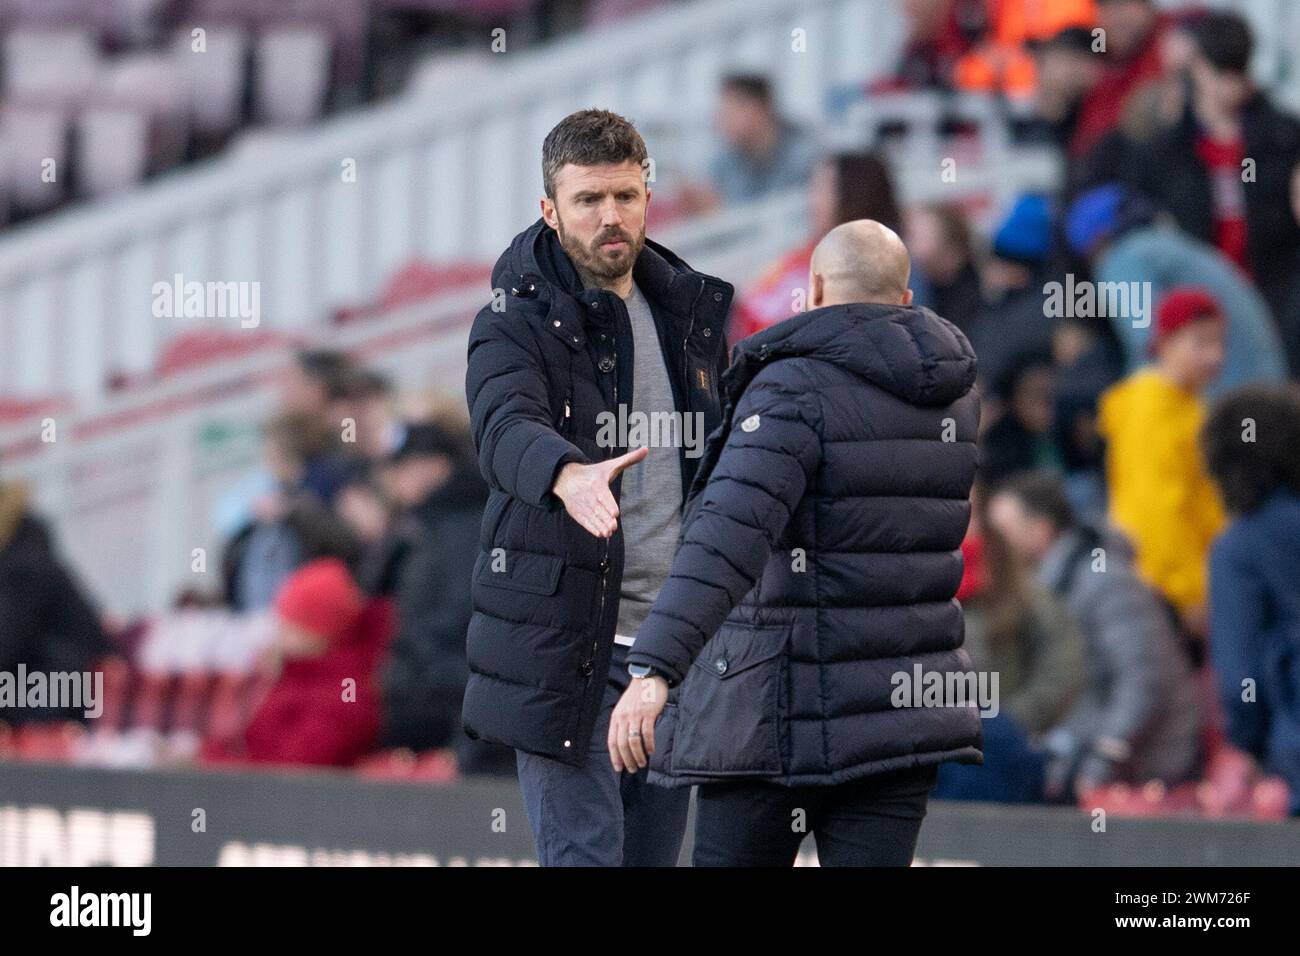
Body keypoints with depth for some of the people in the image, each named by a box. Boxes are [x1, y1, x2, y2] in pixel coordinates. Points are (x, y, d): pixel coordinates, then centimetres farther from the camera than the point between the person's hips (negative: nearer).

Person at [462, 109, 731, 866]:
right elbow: (506, 430, -29)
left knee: (655, 856, 8)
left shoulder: (692, 313, 11)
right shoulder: (516, 326, -8)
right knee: (585, 856, -12)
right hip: (564, 643, -6)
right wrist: (567, 475, -51)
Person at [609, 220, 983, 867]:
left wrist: (652, 672, -38)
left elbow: (730, 535, -29)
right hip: (901, 706, 6)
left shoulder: (796, 389, -15)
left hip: (783, 714, -6)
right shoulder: (949, 394, 8)